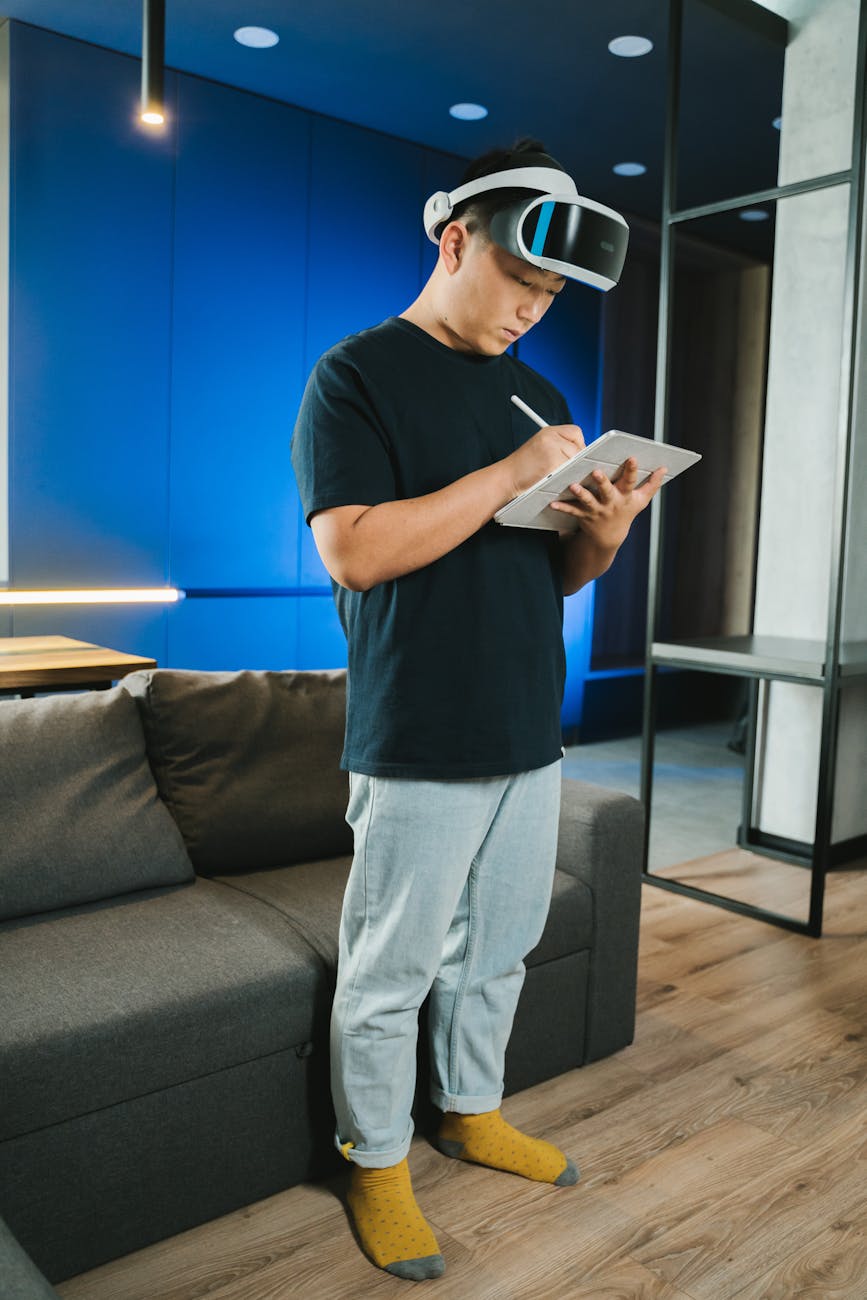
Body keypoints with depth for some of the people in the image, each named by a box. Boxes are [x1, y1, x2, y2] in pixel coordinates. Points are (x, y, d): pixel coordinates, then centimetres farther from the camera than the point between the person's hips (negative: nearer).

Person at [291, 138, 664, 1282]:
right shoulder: (357, 376, -6)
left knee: (497, 950, 19)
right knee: (390, 974, 6)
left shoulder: (537, 395, 15)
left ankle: (473, 1112, 40)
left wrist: (605, 532, -6)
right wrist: (512, 474, -20)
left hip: (530, 733, 7)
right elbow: (354, 551, -19)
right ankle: (377, 1161, 27)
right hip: (418, 745, -7)